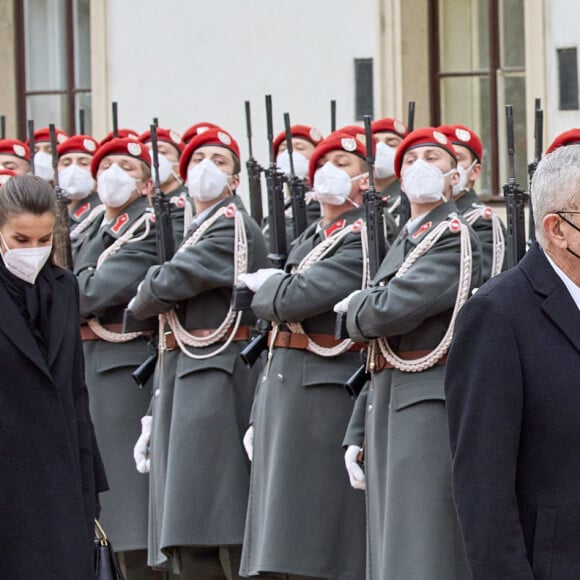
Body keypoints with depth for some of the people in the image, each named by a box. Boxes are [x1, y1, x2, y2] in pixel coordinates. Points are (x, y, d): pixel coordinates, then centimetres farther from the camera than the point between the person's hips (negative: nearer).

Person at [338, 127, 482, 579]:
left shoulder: (455, 238, -6)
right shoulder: (403, 245, 22)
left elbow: (391, 310, -20)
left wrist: (354, 310, 3)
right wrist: (358, 434, 18)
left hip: (431, 408, -9)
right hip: (388, 416, 9)